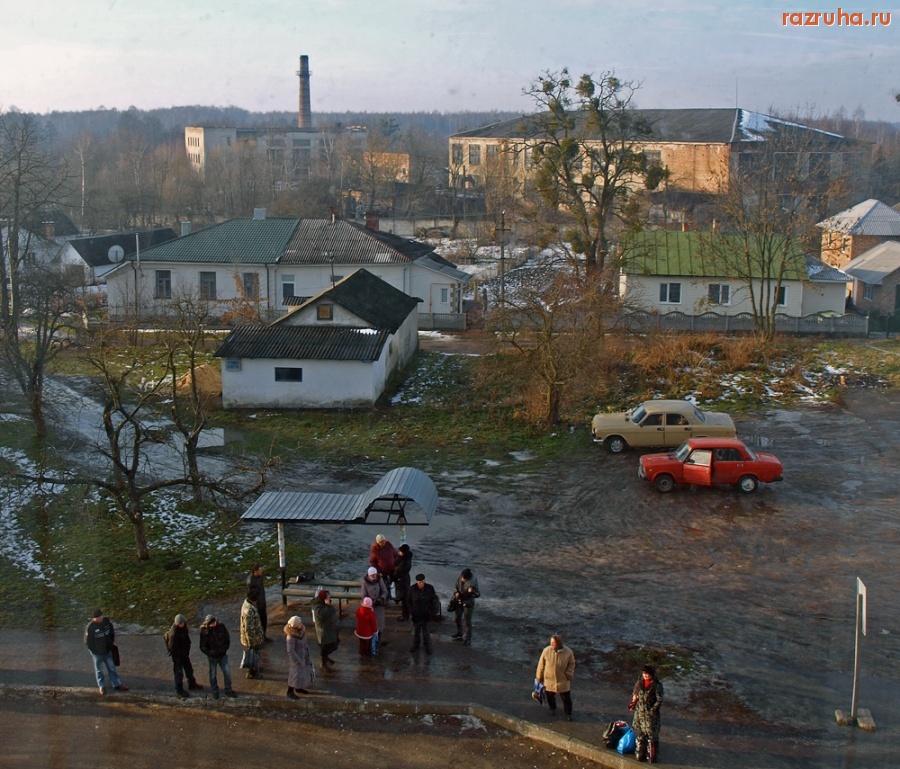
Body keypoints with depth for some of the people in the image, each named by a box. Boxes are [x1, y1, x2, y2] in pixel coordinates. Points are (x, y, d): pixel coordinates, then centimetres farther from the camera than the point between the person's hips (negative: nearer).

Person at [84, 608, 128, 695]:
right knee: (99, 670, 14)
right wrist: (94, 650, -12)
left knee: (112, 668, 15)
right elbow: (87, 641, -16)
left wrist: (112, 642, 6)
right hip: (97, 653, -4)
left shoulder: (106, 621, -9)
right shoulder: (90, 627, -23)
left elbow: (111, 631, 10)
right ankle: (102, 687, 30)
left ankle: (117, 685, 26)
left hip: (107, 650, 4)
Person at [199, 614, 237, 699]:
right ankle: (214, 692, 28)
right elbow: (203, 647, -9)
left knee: (227, 672, 3)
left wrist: (225, 649, -1)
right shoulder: (204, 632, -18)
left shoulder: (221, 627, -12)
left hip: (223, 655, 2)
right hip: (212, 657, -2)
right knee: (213, 674, 10)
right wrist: (210, 653, -17)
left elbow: (227, 638, 3)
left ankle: (228, 690, 19)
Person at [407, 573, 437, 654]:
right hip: (416, 614, 2)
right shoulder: (412, 589, -7)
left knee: (425, 630, 0)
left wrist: (430, 609, -7)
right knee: (416, 629, 14)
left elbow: (434, 599, 1)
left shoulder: (429, 588, -9)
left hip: (425, 613, -2)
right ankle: (415, 645, 28)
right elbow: (409, 600, 3)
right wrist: (411, 610, -4)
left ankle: (427, 647, 13)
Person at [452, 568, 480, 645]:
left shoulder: (473, 581, -24)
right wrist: (456, 592, -13)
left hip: (468, 603, -6)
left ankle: (468, 638, 20)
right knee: (458, 618, 20)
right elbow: (456, 587, 7)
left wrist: (472, 591, -40)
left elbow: (478, 594, -21)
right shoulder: (460, 578, -10)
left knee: (468, 621, 4)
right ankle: (459, 634, 41)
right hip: (459, 601, 6)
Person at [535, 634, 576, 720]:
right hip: (549, 680, 1)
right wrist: (539, 678, 0)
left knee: (566, 698, 13)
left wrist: (568, 676, -12)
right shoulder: (546, 651, -19)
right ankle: (552, 708, 52)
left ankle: (568, 713, 39)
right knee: (550, 696, 21)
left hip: (563, 680, -1)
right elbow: (541, 665, -7)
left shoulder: (568, 652, -20)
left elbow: (571, 665, -3)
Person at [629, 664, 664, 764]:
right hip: (639, 713, 5)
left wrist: (652, 710, -17)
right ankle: (640, 754, 30)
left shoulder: (657, 685, -13)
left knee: (651, 735, 3)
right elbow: (634, 695, 13)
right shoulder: (639, 682, 2)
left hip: (651, 714, -5)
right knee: (639, 735, 15)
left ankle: (652, 757, 16)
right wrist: (633, 703, -4)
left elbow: (659, 700, -13)